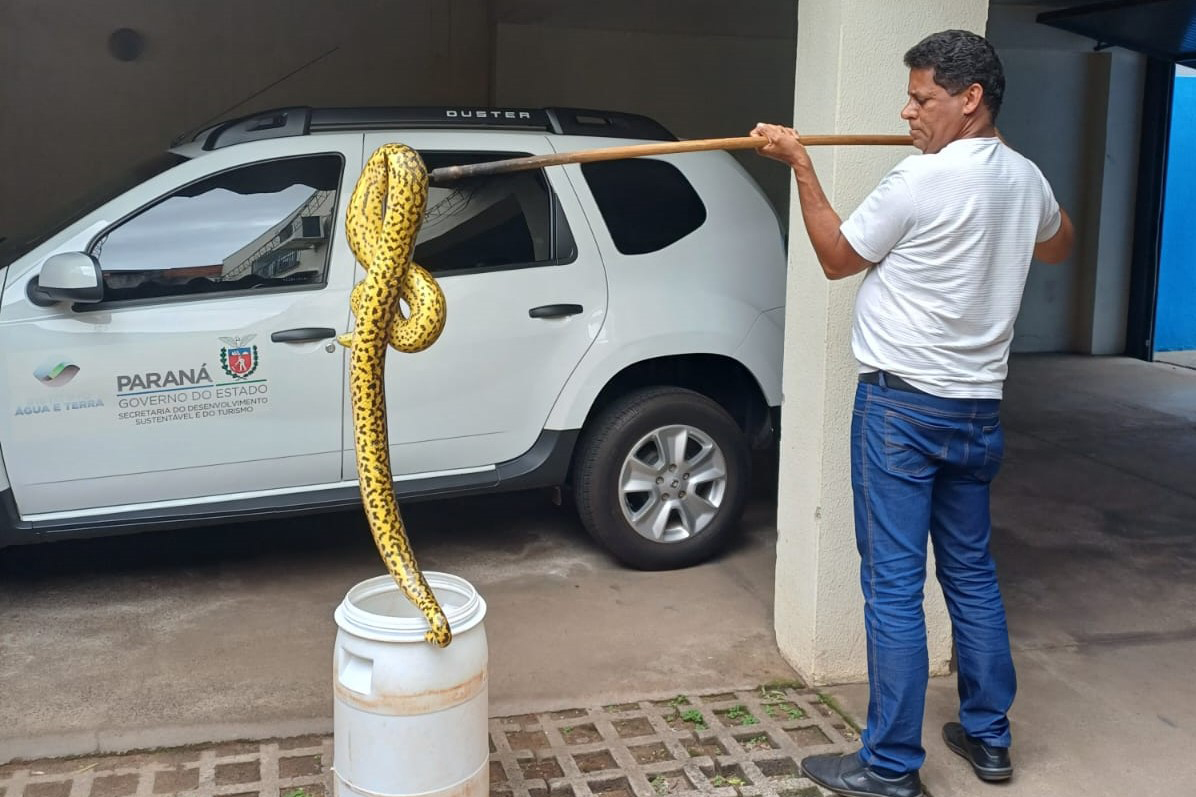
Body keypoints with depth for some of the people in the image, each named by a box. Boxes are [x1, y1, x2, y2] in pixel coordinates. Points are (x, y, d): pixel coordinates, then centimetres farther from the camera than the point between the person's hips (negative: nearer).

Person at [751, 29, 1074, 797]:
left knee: (894, 587, -3)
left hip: (902, 403, -8)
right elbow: (1059, 245, 30)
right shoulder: (1025, 178, 7)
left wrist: (800, 163, 3)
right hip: (977, 408, 8)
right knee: (973, 574, 17)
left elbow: (837, 258, -3)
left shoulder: (921, 179, -16)